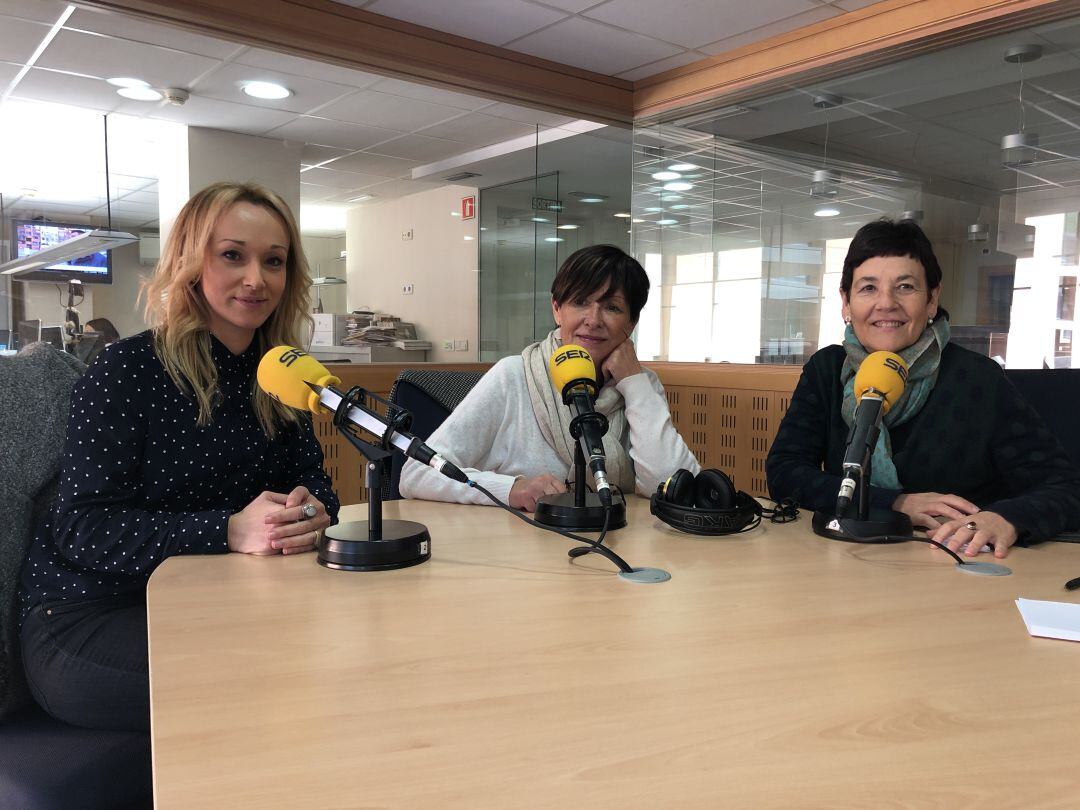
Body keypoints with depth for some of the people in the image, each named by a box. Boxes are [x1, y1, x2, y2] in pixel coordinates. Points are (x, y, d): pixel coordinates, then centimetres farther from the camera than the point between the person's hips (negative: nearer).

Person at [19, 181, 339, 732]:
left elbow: (314, 481, 4)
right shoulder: (128, 371, -12)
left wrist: (309, 511, -22)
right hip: (88, 618, -5)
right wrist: (230, 531, -30)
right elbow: (84, 530, -17)